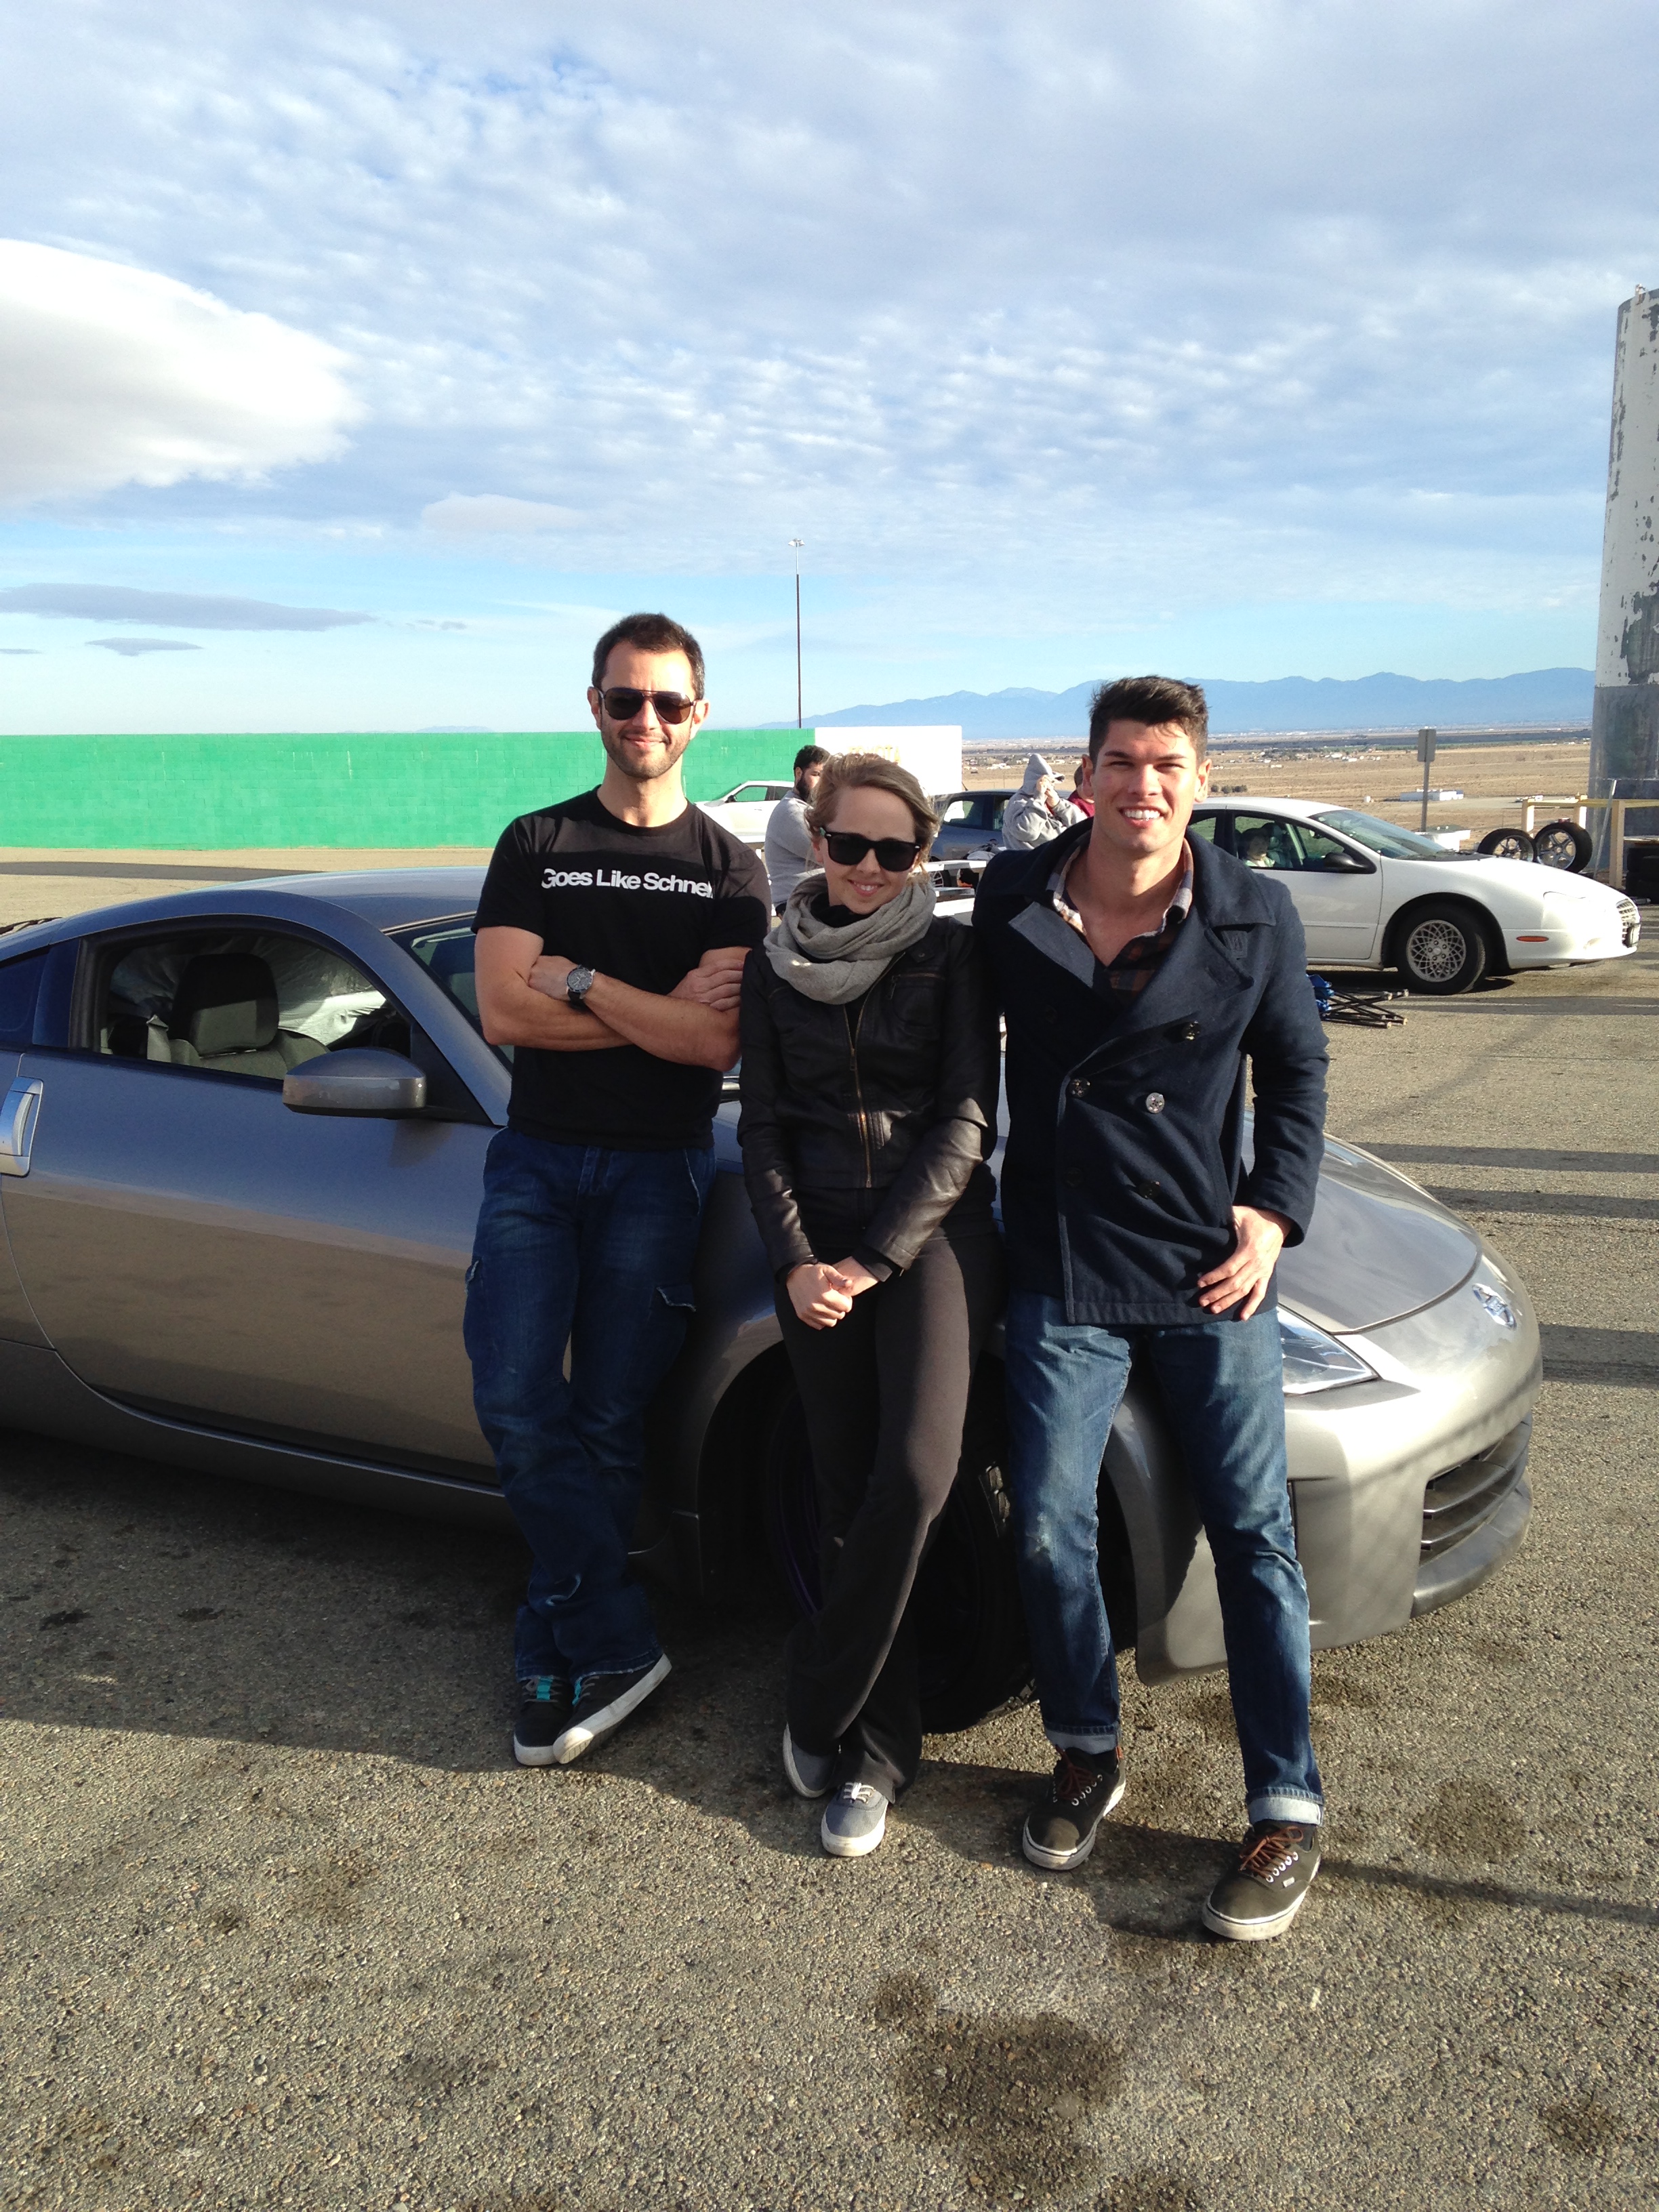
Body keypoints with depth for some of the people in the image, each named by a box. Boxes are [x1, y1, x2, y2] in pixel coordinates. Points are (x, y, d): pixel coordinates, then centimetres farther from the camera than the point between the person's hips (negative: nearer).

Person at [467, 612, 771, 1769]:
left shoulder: (730, 868, 6)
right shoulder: (535, 846, 9)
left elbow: (721, 1040, -9)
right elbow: (504, 1012, -5)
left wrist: (578, 981, -11)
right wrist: (660, 1012, -8)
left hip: (657, 1168, -1)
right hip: (538, 1154, 2)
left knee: (606, 1422, 1)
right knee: (515, 1400, -10)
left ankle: (555, 1652, 18)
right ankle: (620, 1649, 3)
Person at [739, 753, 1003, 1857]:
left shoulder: (952, 957, 1)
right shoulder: (777, 967, 10)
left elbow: (968, 1123, -6)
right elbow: (764, 1127, 8)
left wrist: (872, 1260, -11)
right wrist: (796, 1261, -6)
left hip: (934, 1231, -3)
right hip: (819, 1247, 3)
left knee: (913, 1476, -18)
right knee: (848, 1493, 4)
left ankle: (823, 1708, 2)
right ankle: (881, 1747, 17)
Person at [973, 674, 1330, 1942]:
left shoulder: (1255, 917, -3)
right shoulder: (1009, 900, -1)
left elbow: (1296, 1069, 9)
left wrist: (1276, 1211, -2)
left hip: (1212, 1270, -1)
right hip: (1061, 1272, 1)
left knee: (1253, 1531, 4)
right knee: (1049, 1526, 3)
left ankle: (1288, 1810, 16)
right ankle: (1089, 1753, 26)